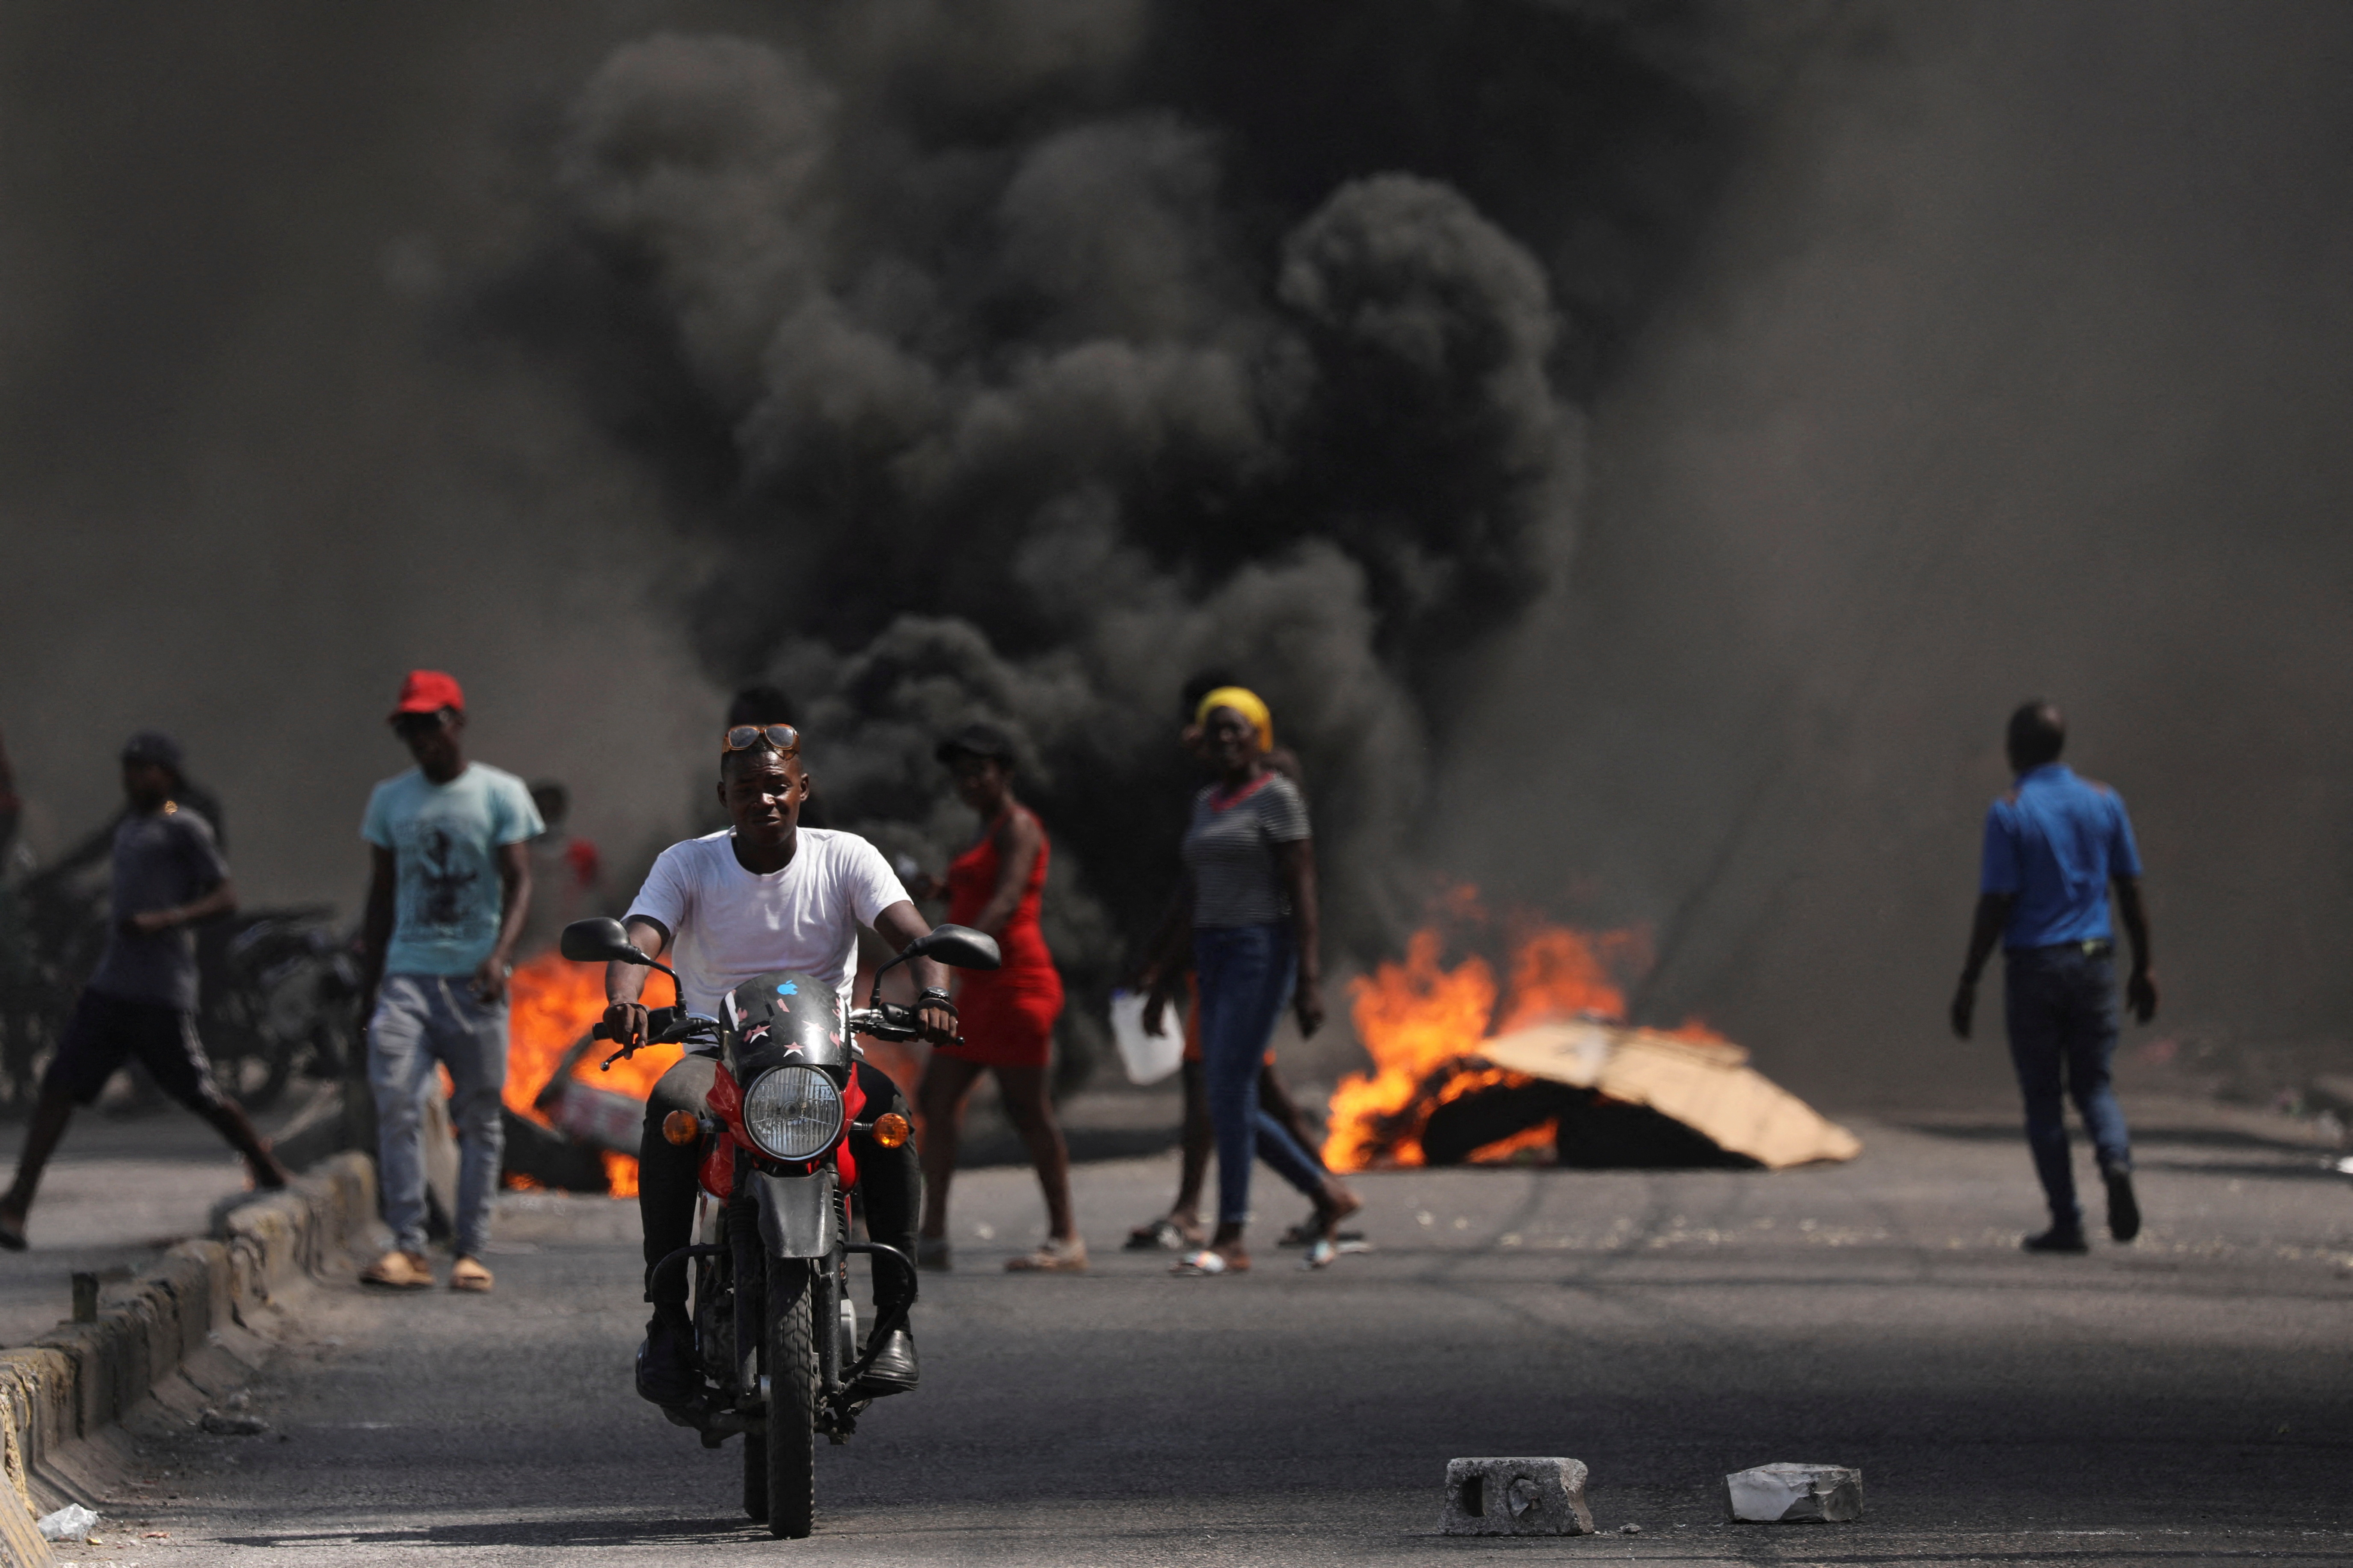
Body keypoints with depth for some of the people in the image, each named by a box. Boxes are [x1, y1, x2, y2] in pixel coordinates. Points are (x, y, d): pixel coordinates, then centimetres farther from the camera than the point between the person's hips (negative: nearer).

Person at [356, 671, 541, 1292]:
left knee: (479, 1115, 1)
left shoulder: (501, 794, 2)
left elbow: (519, 882, -5)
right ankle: (408, 1247, -16)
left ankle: (472, 1252, 5)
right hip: (408, 973, 2)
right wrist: (369, 984, 13)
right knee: (396, 1103, -15)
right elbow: (381, 895, 17)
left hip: (474, 978, -2)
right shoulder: (390, 799, 12)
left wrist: (501, 954, -22)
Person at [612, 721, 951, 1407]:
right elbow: (638, 939, -14)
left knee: (889, 1108, -33)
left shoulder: (844, 857, 2)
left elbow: (913, 934, -12)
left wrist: (934, 995, -36)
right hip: (716, 1051, 0)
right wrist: (623, 1000, -38)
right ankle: (667, 1318, -32)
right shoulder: (688, 864, 2)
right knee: (670, 1108, -35)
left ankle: (895, 1318, -30)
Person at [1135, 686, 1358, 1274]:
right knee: (1231, 1103, 7)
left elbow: (1302, 889, -13)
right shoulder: (1208, 803, 16)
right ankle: (1328, 1194, 22)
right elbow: (1191, 895, 21)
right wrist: (1160, 972, 19)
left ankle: (1230, 1240, -10)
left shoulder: (1277, 797, -8)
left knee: (1230, 1091, -13)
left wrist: (1309, 981, -19)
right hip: (1216, 956, 9)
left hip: (1263, 951, -9)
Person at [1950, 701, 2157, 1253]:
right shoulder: (2104, 803, 5)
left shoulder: (2009, 813, -8)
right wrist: (2142, 968, 14)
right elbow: (2130, 892, 7)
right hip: (2094, 960, 3)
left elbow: (1995, 907, -11)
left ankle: (2067, 1223, 4)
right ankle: (2117, 1161, -18)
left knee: (2042, 1095, 6)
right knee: (2093, 1084, 13)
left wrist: (1968, 982, -6)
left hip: (2033, 964, -3)